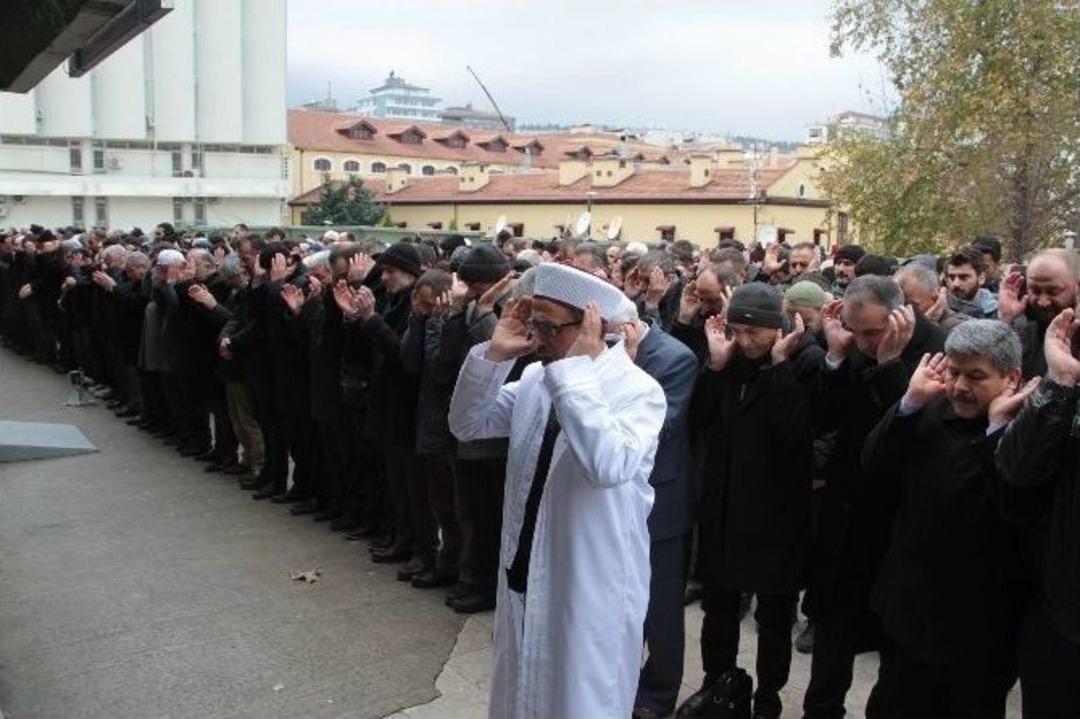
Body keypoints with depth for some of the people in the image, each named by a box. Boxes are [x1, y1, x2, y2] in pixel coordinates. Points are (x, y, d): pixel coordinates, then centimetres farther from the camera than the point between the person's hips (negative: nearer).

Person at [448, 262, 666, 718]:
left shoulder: (638, 390, -17)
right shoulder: (536, 377, 3)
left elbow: (608, 465, -35)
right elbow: (467, 425, 5)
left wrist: (576, 368, -30)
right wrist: (494, 354, -9)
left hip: (591, 589, -6)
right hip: (525, 575, 7)